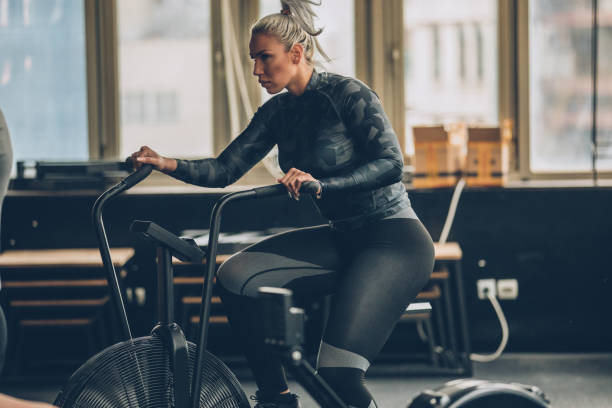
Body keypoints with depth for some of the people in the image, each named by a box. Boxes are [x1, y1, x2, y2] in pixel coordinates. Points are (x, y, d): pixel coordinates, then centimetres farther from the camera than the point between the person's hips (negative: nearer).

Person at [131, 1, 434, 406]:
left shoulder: (347, 94, -13)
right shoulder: (277, 112, 7)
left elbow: (391, 163, -22)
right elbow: (225, 169, 3)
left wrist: (321, 183, -35)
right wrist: (167, 163, -14)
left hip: (397, 239, -7)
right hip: (342, 240, 7)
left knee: (338, 369, -25)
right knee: (236, 276, -15)